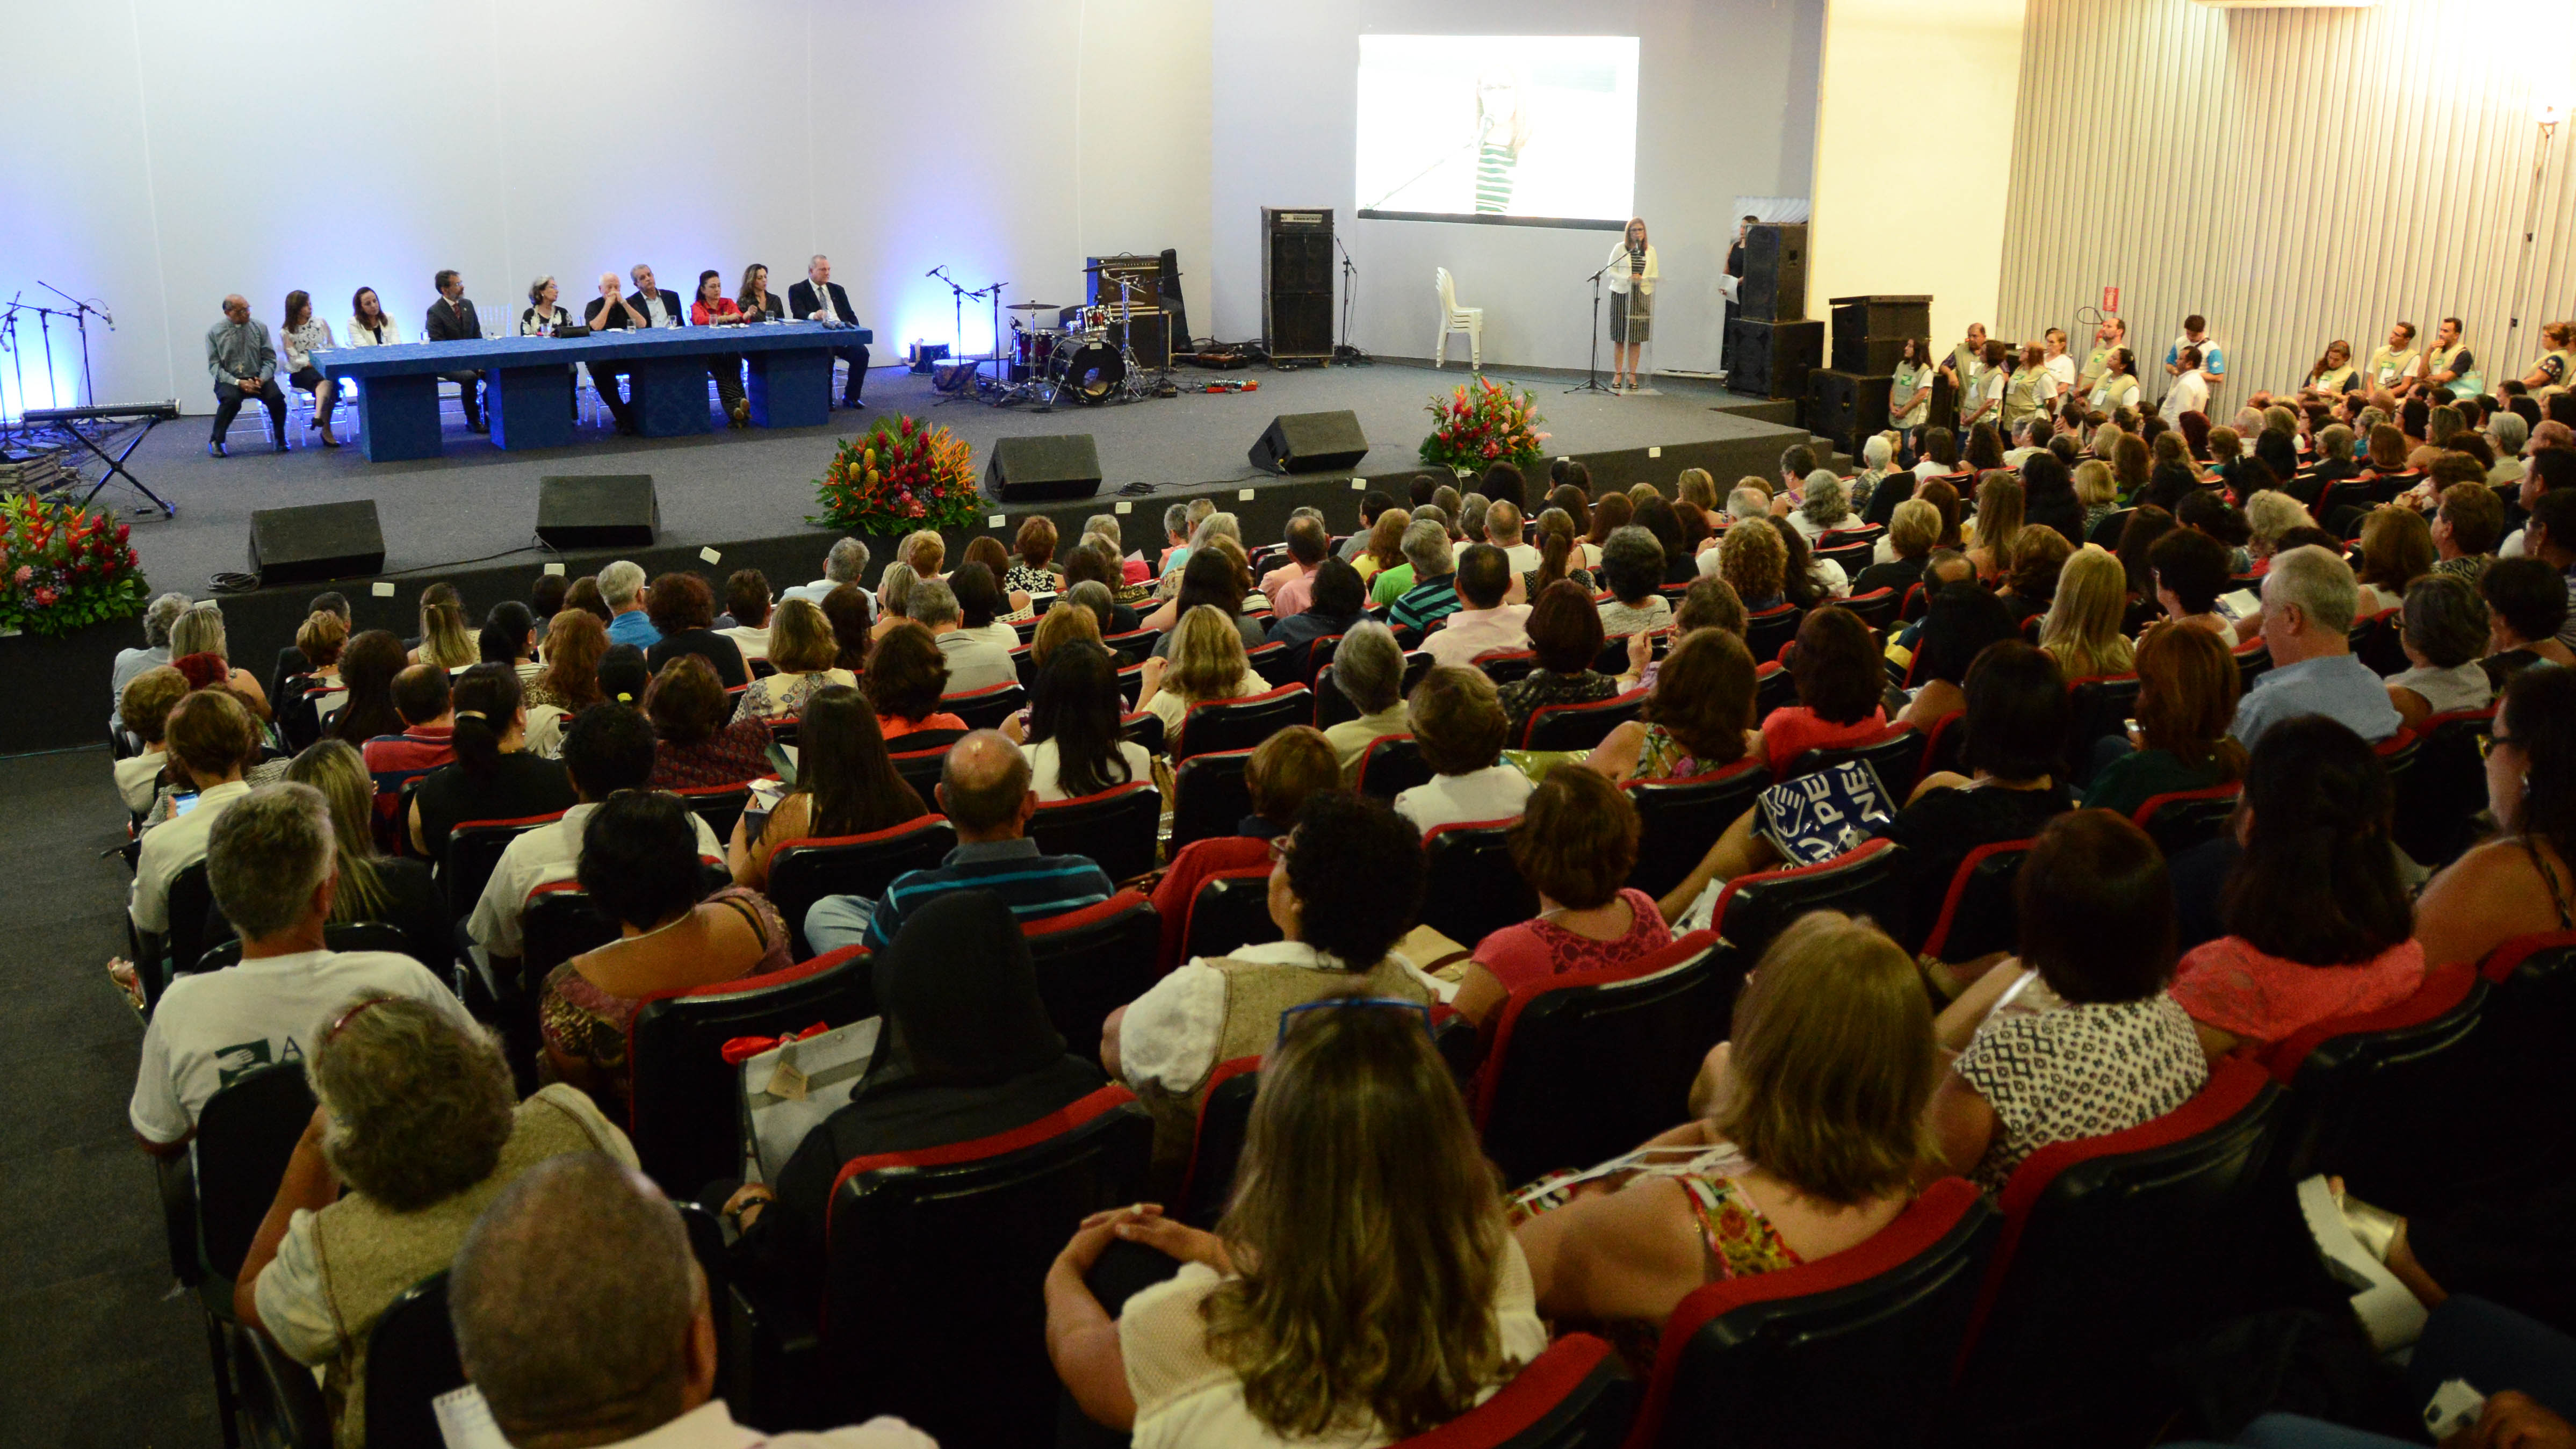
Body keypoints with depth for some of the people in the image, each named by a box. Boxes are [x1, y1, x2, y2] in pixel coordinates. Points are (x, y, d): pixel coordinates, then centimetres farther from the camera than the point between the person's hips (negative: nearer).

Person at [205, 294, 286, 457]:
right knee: (231, 399, -34)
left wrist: (262, 379, -14)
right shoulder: (214, 333, 1)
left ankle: (279, 437, -1)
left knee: (276, 398, -28)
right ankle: (216, 441, -12)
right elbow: (214, 366, -2)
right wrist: (238, 383, -17)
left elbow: (270, 359, 5)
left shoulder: (260, 328, 5)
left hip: (258, 378, 2)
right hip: (229, 381, -1)